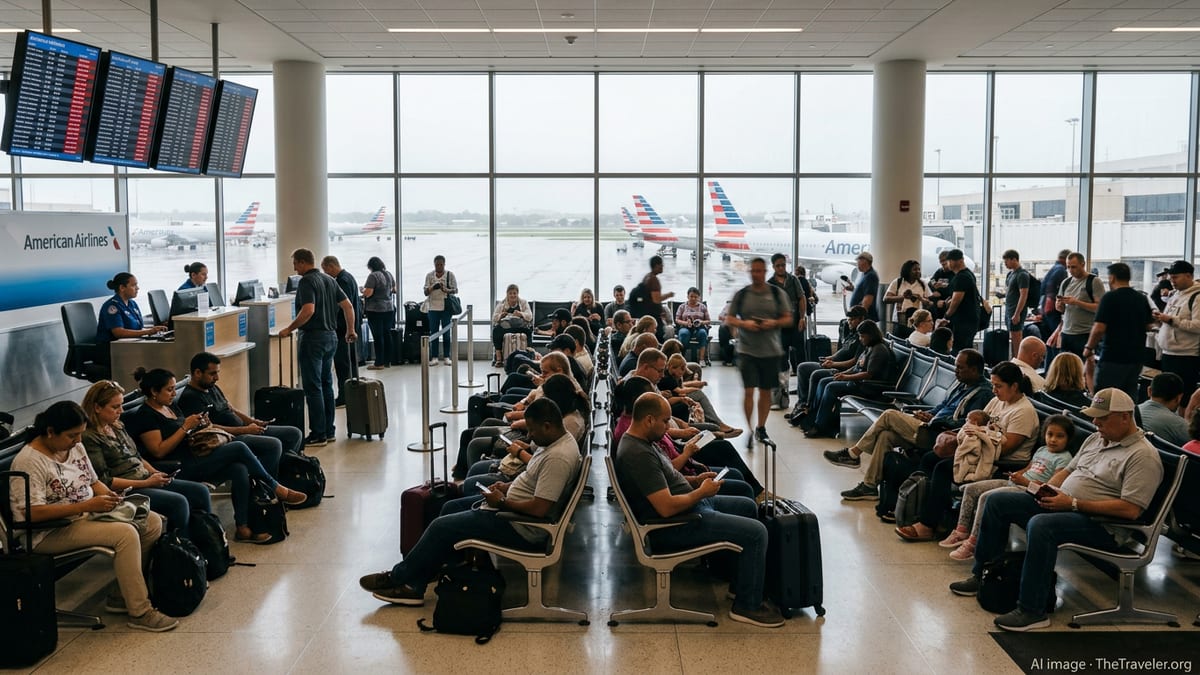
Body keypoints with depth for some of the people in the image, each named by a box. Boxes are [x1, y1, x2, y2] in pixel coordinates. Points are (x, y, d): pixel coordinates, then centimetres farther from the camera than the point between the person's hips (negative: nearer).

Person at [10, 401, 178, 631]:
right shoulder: (29, 462, -18)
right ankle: (139, 612, -22)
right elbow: (33, 513, -25)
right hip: (50, 533, -9)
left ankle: (123, 595, 2)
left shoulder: (75, 447, 8)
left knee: (152, 522, -6)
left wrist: (109, 496, -4)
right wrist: (87, 505, -27)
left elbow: (93, 481, 20)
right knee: (125, 533, -29)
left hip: (86, 516, 9)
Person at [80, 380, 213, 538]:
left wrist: (155, 473, 5)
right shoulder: (89, 438, -12)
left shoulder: (117, 427, 15)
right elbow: (104, 482, -17)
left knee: (200, 491, -4)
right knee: (178, 502, -27)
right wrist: (146, 483, -17)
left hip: (146, 480, 9)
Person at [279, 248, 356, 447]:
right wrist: (351, 330, 22)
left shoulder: (307, 281, -13)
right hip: (331, 336, 9)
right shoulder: (329, 279, 13)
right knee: (326, 385, 14)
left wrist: (289, 329, -16)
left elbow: (308, 310, -25)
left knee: (313, 388, -4)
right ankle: (328, 431, 18)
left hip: (313, 338, -9)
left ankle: (318, 435, -3)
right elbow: (348, 306, 13)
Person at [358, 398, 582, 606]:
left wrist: (502, 502, -18)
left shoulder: (558, 458, -29)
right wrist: (508, 487, 5)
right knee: (451, 508, 15)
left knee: (441, 527, -7)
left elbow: (539, 509, -31)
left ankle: (399, 579, 13)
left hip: (521, 528, -11)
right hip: (510, 505, 11)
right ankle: (413, 585, 18)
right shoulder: (554, 440, 3)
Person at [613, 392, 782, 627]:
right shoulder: (638, 455, -27)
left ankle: (741, 583, 27)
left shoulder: (637, 441, 7)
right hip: (674, 526, -12)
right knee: (756, 532, -15)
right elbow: (667, 507, -30)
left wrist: (695, 480, 7)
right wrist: (701, 492, -15)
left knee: (749, 506, 22)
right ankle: (747, 605, 0)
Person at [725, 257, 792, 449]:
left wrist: (774, 323, -14)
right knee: (749, 390, -9)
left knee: (766, 391, 11)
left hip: (770, 350, 2)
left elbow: (788, 319, 6)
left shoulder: (777, 294, 4)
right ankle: (749, 429, 0)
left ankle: (761, 428, 26)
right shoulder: (741, 294, 3)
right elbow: (729, 319, 5)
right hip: (747, 350, -2)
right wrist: (744, 323, -14)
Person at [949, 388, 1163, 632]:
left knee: (1041, 525, -37)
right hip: (1062, 505, 9)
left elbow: (1131, 510, -21)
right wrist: (1048, 489, 3)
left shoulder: (1144, 456, -12)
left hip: (1101, 524, -9)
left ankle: (1032, 611, -30)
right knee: (997, 501, 2)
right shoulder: (1096, 439, 16)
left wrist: (1074, 503, -21)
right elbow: (1068, 470, 25)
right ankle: (982, 575, 12)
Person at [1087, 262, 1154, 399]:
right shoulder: (1142, 299, 9)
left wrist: (1089, 348, -5)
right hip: (1136, 357, 7)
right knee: (1131, 399, 13)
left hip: (1113, 358, -7)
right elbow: (1148, 326, 17)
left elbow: (1099, 328, -17)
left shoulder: (1110, 298, -12)